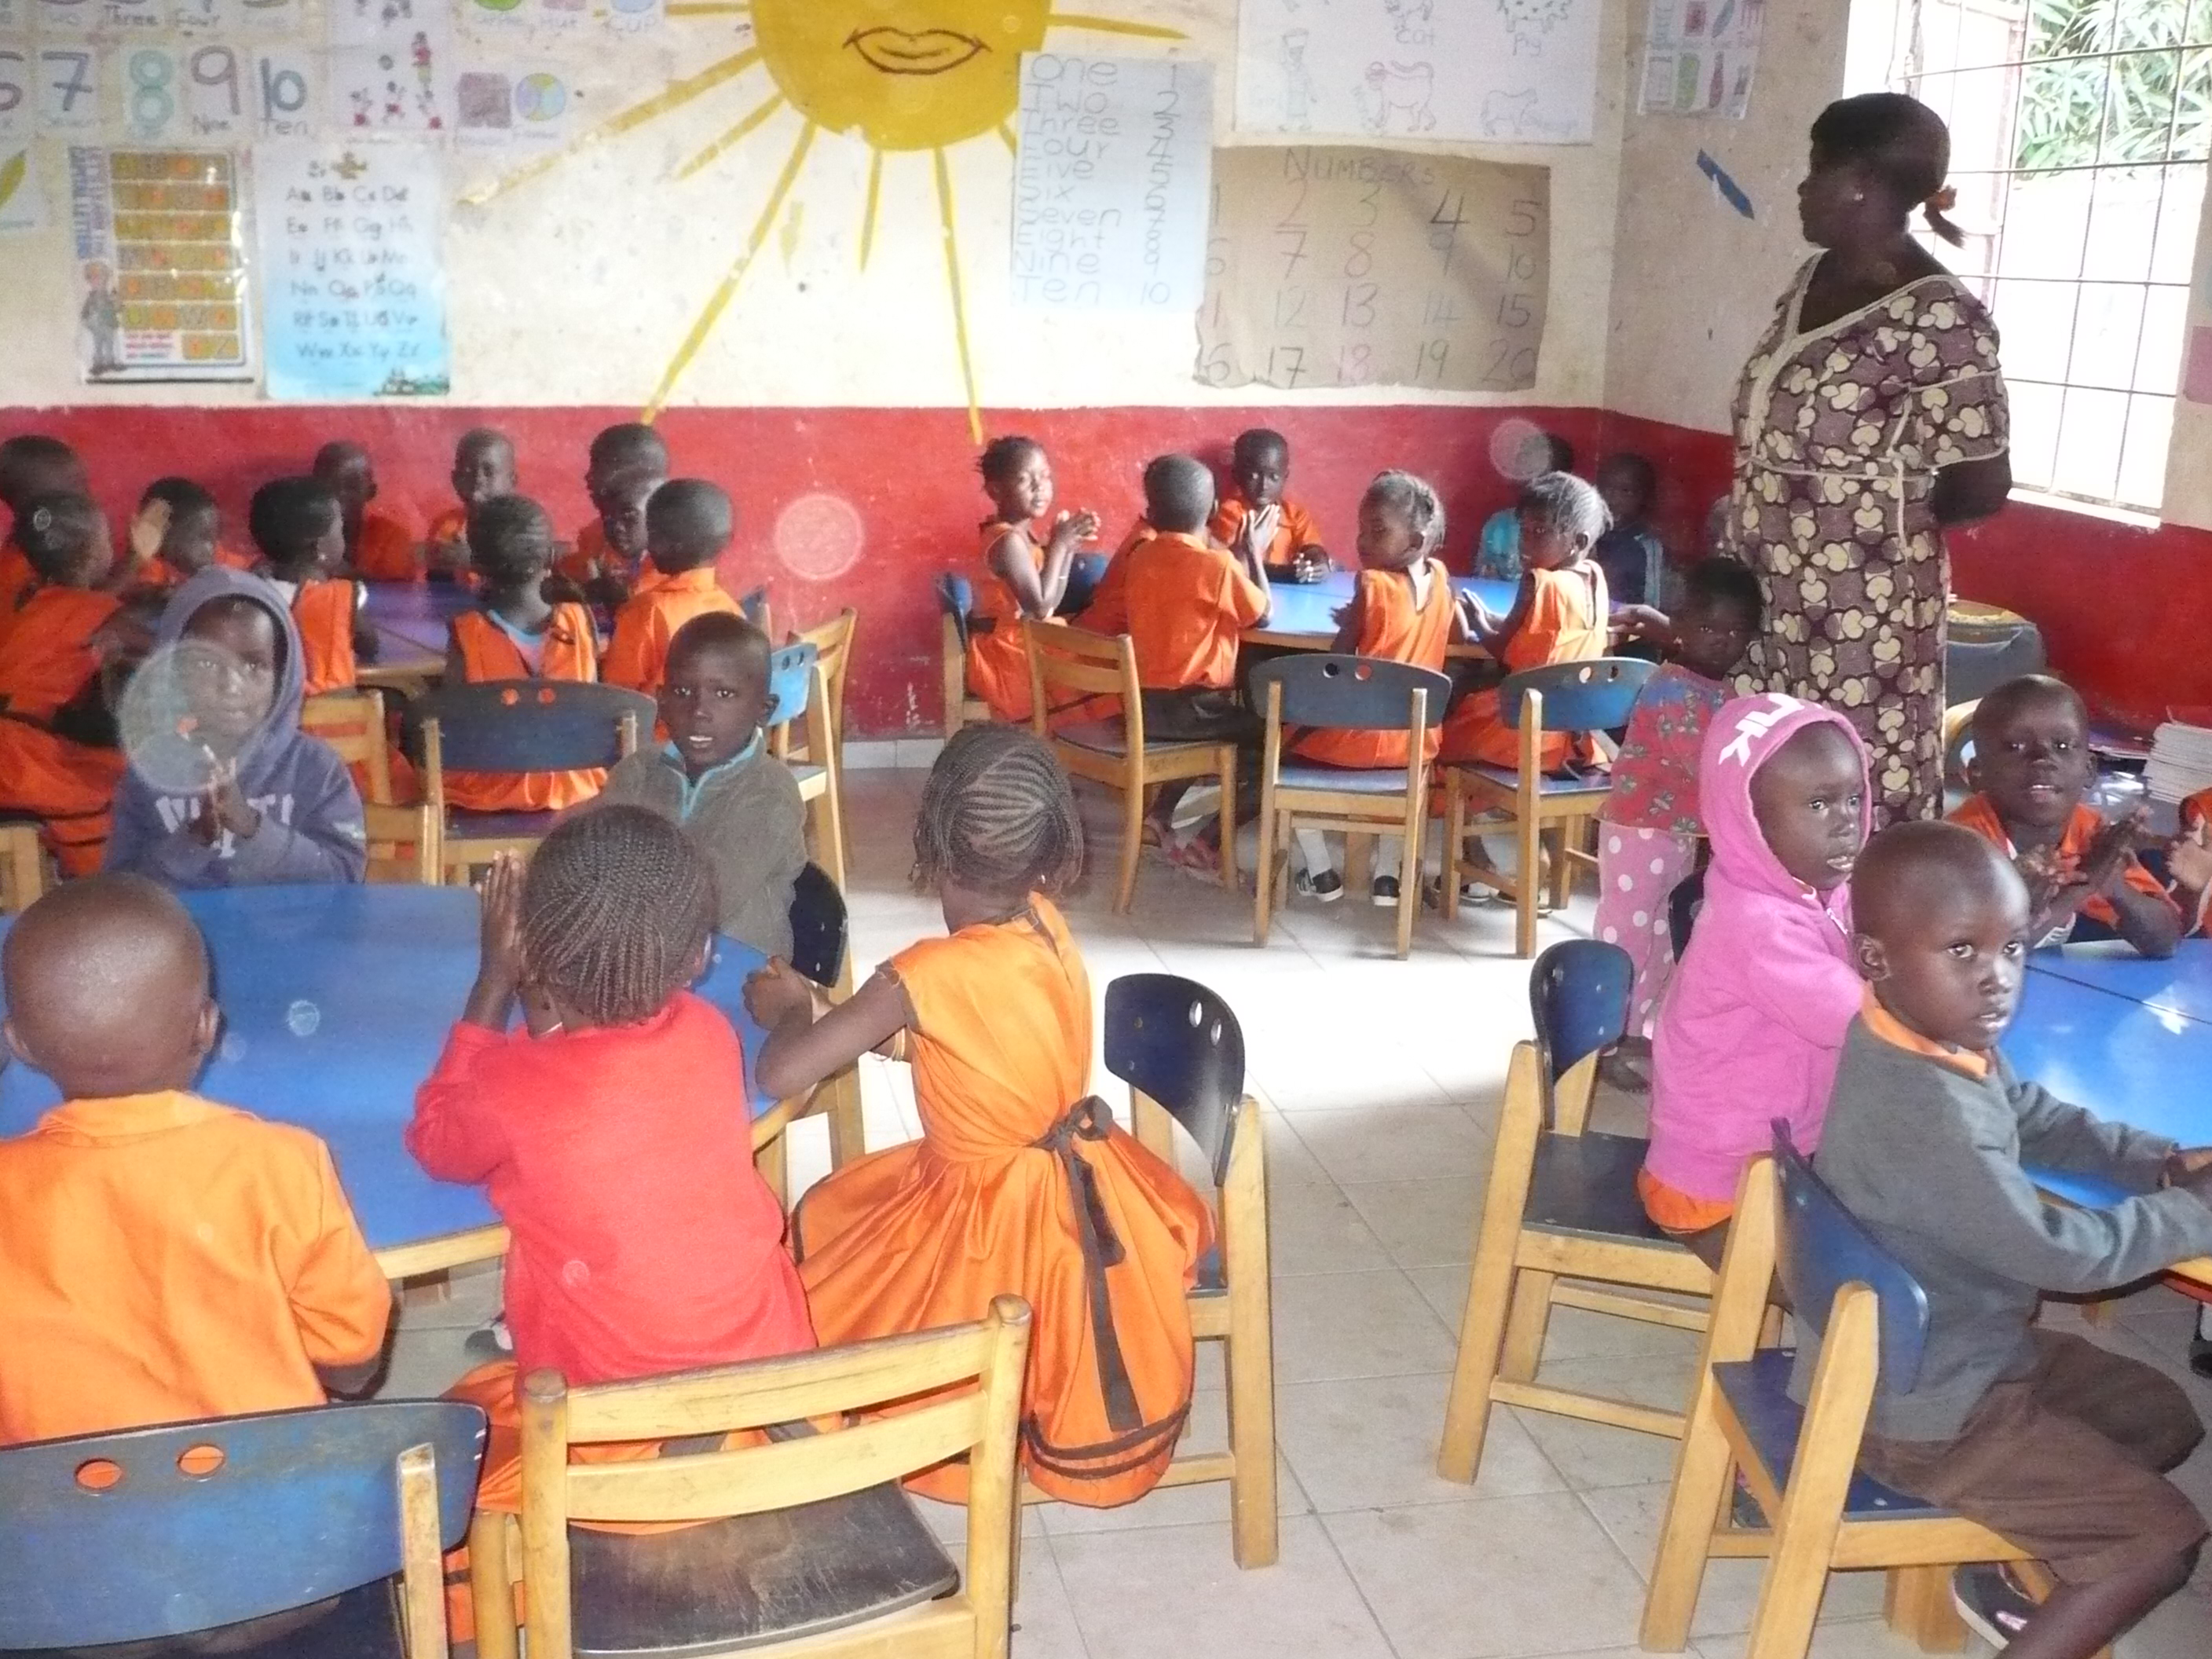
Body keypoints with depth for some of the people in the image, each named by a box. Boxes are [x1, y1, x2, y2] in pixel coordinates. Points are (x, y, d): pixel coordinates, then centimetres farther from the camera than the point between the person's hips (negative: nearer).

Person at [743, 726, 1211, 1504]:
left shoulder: (924, 975, -28)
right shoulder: (1047, 924, -8)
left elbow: (779, 1075, -26)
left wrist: (788, 1011, -3)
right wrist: (823, 1006, 9)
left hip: (991, 1226, -7)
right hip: (1093, 1202, 7)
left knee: (820, 1228, 20)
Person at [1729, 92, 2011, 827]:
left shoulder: (1937, 316, -17)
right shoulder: (1814, 278, 8)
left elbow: (1984, 482, -16)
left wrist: (1893, 522, -1)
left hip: (1860, 608, -8)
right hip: (1765, 595, 8)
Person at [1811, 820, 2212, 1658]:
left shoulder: (1944, 1041, -5)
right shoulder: (1928, 1114, -37)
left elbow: (2041, 1119, 13)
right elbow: (2057, 1252, -29)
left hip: (1956, 1351, 10)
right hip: (1918, 1407, -10)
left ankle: (1999, 1556, 28)